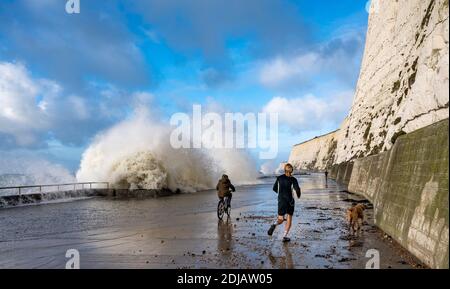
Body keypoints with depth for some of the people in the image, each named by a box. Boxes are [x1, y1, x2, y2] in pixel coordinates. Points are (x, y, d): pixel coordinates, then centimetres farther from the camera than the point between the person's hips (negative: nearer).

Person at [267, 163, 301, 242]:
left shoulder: (279, 178, 2)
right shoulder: (293, 180, -8)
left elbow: (274, 188, 11)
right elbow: (297, 190, -17)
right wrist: (298, 195, 5)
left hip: (281, 200, 2)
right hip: (290, 201, -2)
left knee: (280, 219, 7)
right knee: (289, 220, 7)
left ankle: (274, 225, -16)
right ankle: (285, 236, 7)